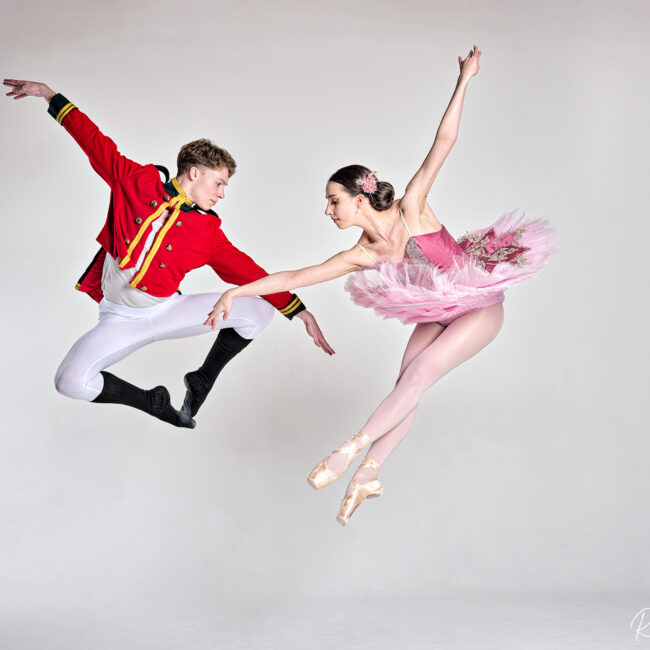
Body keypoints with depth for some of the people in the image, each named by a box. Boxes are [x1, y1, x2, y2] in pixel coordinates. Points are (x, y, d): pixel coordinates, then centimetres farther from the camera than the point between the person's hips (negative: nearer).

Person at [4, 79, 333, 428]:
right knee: (71, 381, -26)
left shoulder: (208, 230, -1)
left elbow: (247, 271, -1)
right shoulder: (137, 182, -6)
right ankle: (153, 401, 2)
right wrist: (51, 95, 6)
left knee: (260, 310, -11)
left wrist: (300, 311, -4)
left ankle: (202, 380, 11)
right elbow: (96, 143, 3)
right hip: (120, 318, -2)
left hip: (167, 310, 2)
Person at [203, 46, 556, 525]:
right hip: (438, 313, 5)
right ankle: (367, 476, 4)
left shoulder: (412, 209, -22)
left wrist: (464, 80, -28)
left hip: (481, 306, -5)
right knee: (405, 387, -3)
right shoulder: (363, 256, -10)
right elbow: (295, 277, -9)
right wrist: (238, 291, -12)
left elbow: (444, 142, -24)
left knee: (418, 374, -20)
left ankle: (355, 447, -15)